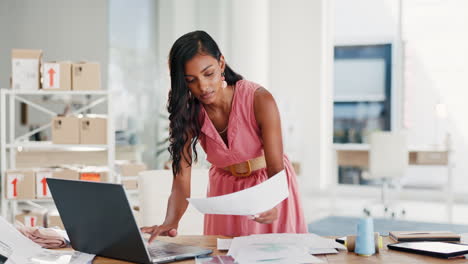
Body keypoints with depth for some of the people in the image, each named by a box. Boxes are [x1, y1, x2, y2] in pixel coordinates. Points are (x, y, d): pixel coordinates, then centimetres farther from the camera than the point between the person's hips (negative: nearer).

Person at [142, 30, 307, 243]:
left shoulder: (259, 100, -26)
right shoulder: (187, 113, -18)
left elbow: (276, 169, -28)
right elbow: (181, 181, -23)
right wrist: (170, 222, -43)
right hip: (224, 190, 2)